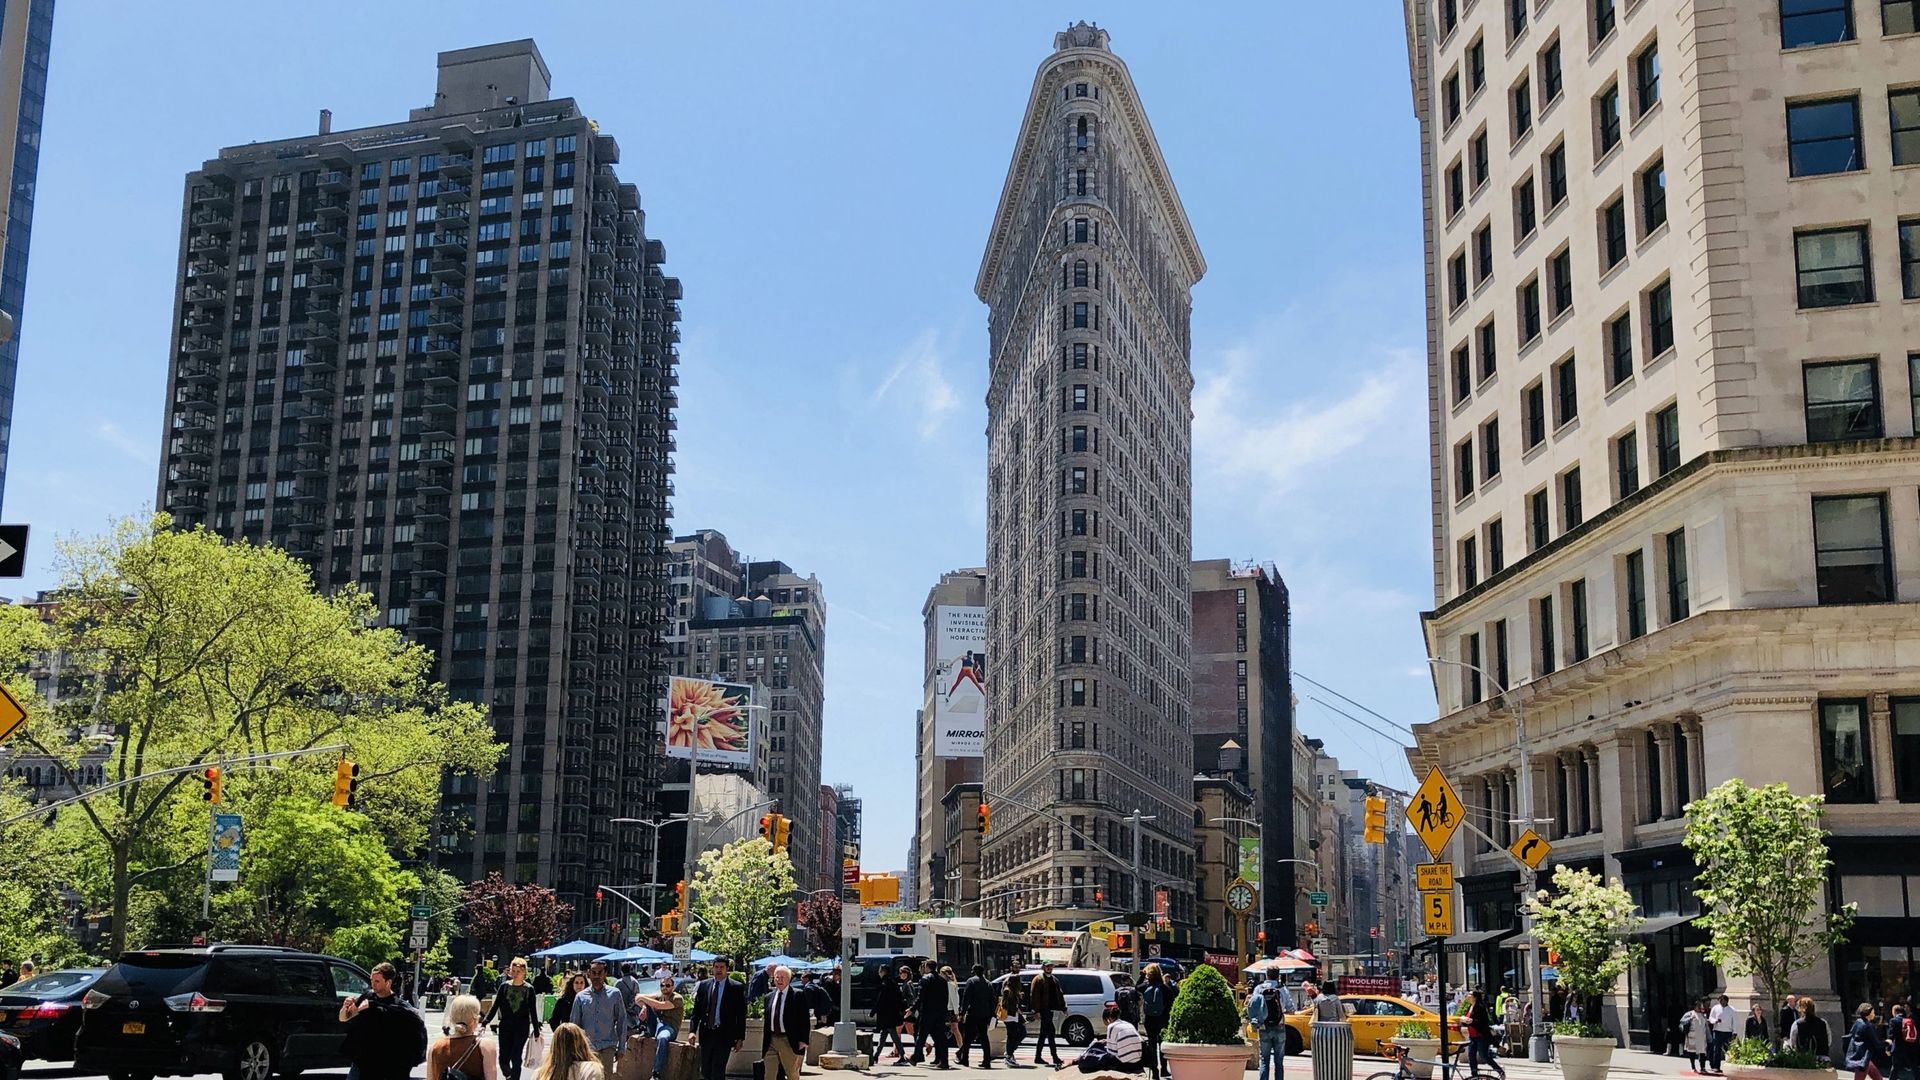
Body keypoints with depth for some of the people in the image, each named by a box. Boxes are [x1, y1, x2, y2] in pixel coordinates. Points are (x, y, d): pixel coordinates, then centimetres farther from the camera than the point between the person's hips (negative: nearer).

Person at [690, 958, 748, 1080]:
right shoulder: (703, 985, 7)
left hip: (724, 1035, -4)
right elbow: (696, 1010, 7)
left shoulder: (737, 988, -2)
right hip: (706, 1033, 4)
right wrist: (692, 1031, -4)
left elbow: (741, 1015, -1)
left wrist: (740, 1038, -4)